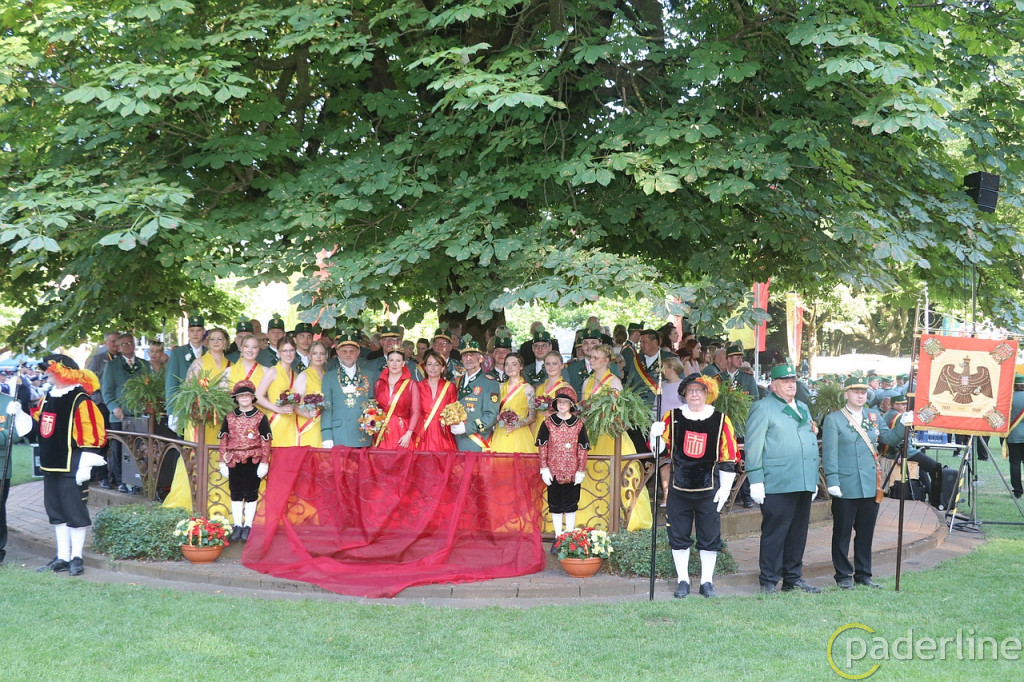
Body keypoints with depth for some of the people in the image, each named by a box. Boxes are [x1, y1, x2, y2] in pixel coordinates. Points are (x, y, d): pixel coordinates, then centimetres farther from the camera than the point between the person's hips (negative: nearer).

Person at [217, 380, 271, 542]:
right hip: (234, 461, 3)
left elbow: (266, 441, -3)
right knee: (236, 493, 8)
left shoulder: (260, 417, -2)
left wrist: (264, 463, -7)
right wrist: (223, 462, 3)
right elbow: (223, 440, 6)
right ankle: (237, 526, 16)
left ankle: (248, 526, 11)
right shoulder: (229, 417, 6)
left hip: (253, 461, -3)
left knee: (251, 494, 3)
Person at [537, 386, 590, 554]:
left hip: (572, 472, 0)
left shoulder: (579, 424, -1)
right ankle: (558, 538, 16)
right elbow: (542, 446, -1)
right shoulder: (548, 423, -1)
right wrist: (544, 468, -6)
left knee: (571, 505, 9)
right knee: (555, 505, 7)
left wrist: (581, 470, -4)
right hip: (554, 471, 0)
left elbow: (582, 449, 0)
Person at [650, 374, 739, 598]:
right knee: (679, 536, 6)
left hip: (708, 491, -1)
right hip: (679, 489, 1)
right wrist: (656, 435, -16)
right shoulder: (673, 417, 2)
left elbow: (728, 459, 2)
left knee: (709, 537, 5)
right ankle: (682, 581, 18)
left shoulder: (720, 420, 1)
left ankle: (707, 582, 17)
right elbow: (659, 448, 6)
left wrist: (725, 489, -2)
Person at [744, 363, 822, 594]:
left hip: (804, 483, 7)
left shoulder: (803, 408, 21)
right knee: (774, 533, -3)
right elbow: (754, 446, -6)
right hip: (777, 485, -7)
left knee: (798, 532, 10)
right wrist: (756, 481, -12)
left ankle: (793, 577, 20)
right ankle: (768, 581, 4)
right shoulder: (763, 408, -1)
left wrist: (815, 479, 20)